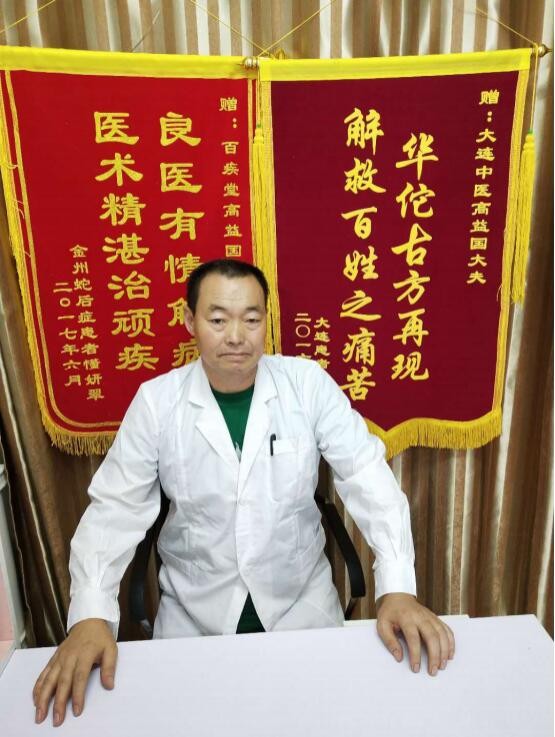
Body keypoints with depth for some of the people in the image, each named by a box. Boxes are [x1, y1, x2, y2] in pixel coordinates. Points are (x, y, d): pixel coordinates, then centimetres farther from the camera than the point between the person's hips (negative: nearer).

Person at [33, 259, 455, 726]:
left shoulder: (308, 383, -13)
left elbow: (367, 477, -15)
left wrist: (398, 587, -25)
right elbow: (116, 509, -9)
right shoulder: (155, 401, -11)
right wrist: (90, 615, -21)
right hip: (192, 604, 1)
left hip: (301, 593, 0)